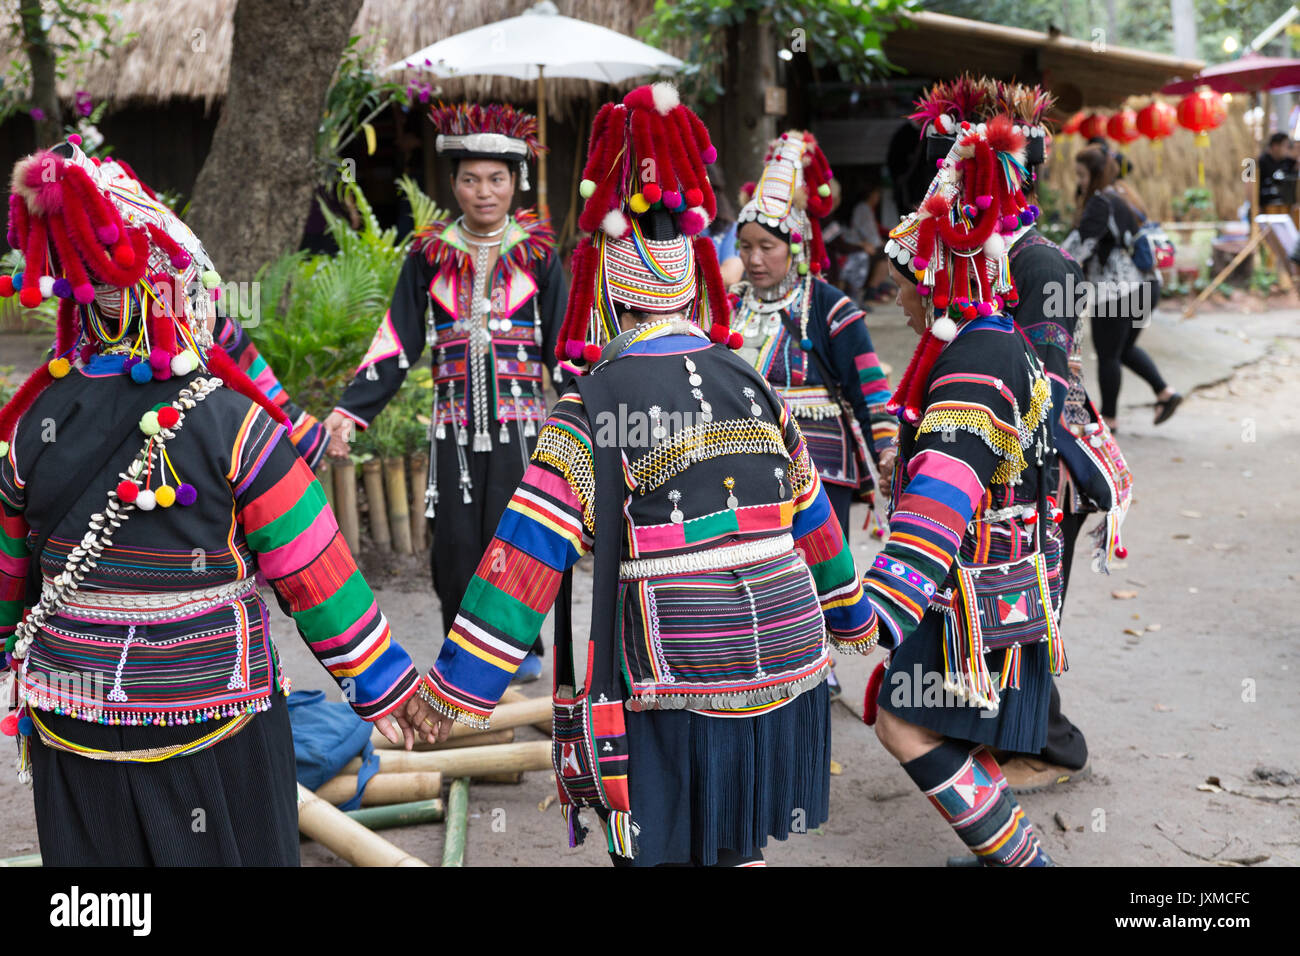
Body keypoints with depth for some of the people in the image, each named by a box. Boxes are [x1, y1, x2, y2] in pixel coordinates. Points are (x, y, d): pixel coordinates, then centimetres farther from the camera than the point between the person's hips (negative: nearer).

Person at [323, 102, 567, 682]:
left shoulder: (537, 253, 3)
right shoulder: (431, 255, 5)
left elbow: (564, 346, 4)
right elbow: (396, 345, 3)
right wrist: (350, 411, -6)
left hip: (519, 423, -1)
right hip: (454, 427, 1)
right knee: (456, 544, 2)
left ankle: (522, 649, 17)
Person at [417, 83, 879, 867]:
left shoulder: (591, 406, -9)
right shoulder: (751, 388, 8)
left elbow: (526, 556, -14)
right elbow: (813, 518, 18)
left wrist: (456, 692, -11)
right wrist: (852, 618, 34)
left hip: (675, 691, -5)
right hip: (788, 672, 6)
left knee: (662, 853, 7)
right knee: (739, 847, 21)